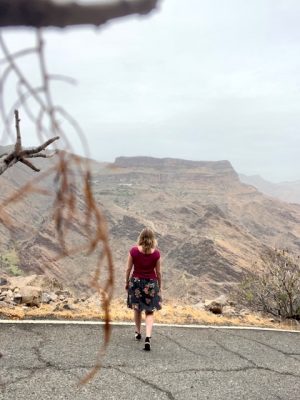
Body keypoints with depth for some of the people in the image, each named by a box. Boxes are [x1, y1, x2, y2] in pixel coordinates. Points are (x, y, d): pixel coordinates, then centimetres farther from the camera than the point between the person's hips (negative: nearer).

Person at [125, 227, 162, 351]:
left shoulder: (133, 251, -12)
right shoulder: (156, 253, -11)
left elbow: (128, 269, -5)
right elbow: (158, 272, -3)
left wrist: (127, 282, 10)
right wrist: (159, 286, 10)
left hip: (136, 281, 1)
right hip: (151, 283, -1)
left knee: (137, 309, 21)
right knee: (150, 312, 8)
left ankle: (138, 332, 38)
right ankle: (148, 337, -8)